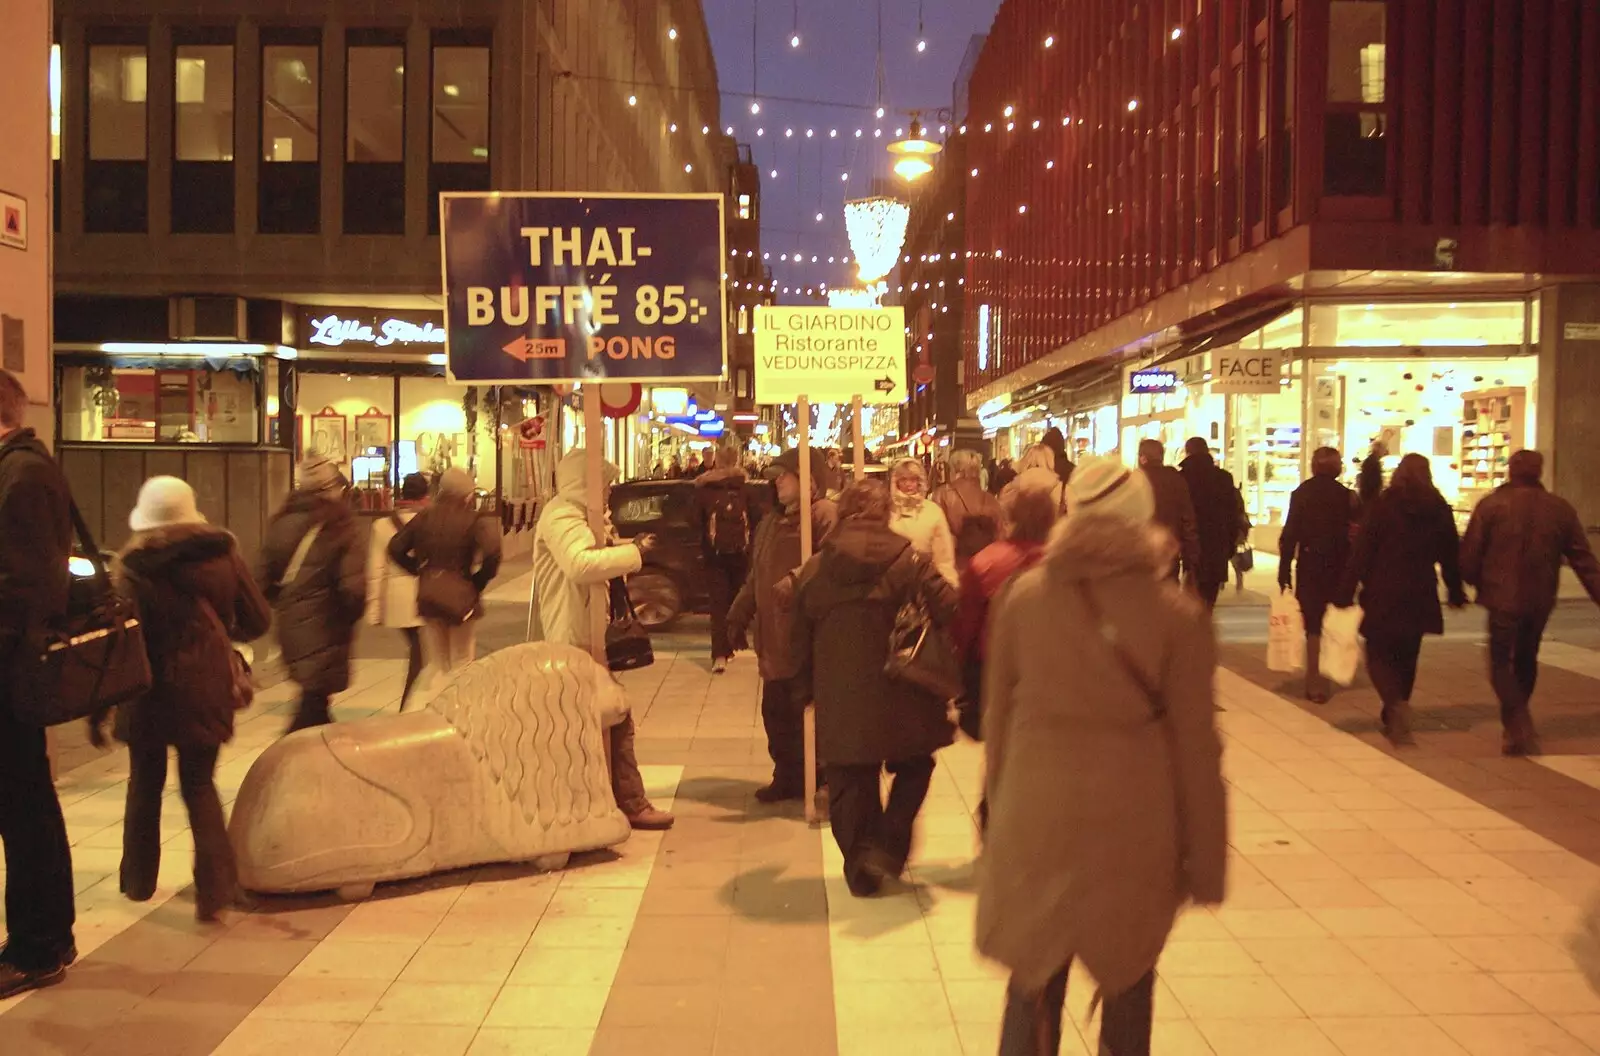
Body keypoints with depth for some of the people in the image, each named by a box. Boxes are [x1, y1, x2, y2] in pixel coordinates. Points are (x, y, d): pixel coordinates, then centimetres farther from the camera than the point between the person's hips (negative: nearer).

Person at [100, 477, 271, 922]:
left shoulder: (130, 567, -7)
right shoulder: (223, 556, -2)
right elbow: (258, 621, 2)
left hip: (147, 689, -1)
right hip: (206, 689, 1)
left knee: (145, 784, 18)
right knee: (199, 784, 10)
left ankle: (138, 879, 30)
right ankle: (215, 885, -4)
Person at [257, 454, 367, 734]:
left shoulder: (281, 523, 2)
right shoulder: (340, 528, -12)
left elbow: (263, 579, 3)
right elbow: (353, 587, -19)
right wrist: (350, 615, 0)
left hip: (290, 625, 6)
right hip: (325, 627, -6)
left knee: (313, 696, 21)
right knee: (314, 700, -1)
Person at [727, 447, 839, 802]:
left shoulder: (825, 514, -8)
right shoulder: (771, 522, 22)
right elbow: (756, 574, 28)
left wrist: (796, 581, -32)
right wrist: (740, 615, 26)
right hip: (773, 637, 8)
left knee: (806, 712, -4)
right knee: (776, 712, 12)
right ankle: (787, 777, 24)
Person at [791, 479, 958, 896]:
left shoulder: (814, 569, 2)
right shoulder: (910, 562, -8)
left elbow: (802, 640, 8)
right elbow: (950, 613, -13)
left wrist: (804, 692, 19)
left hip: (839, 705, 2)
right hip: (900, 701, -2)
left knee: (851, 790, 14)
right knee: (912, 767, 20)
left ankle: (861, 868, 21)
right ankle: (887, 849, 7)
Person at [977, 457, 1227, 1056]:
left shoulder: (1023, 596, -5)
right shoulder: (1176, 614, -10)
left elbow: (997, 714, 4)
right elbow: (1195, 746, -6)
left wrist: (1002, 807, 17)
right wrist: (1204, 861, 4)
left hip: (1036, 818, 1)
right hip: (1133, 826, -1)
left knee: (1034, 987, 12)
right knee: (1128, 987, 19)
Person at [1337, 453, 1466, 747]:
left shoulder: (1384, 504, -8)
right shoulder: (1440, 509, 2)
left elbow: (1363, 551, -11)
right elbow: (1450, 555, 9)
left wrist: (1346, 592, -10)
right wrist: (1455, 592, 21)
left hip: (1383, 594, -4)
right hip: (1420, 597, 4)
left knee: (1379, 656, 4)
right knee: (1406, 658, 17)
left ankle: (1397, 704, -22)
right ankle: (1394, 721, 23)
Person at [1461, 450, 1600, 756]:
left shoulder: (1492, 505, -9)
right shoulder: (1561, 509, 3)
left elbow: (1469, 554, -9)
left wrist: (1479, 584, 9)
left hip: (1503, 598, -4)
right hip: (1540, 600, 4)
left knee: (1501, 661, 3)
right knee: (1526, 659, 21)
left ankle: (1519, 724, -16)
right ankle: (1518, 725, 32)